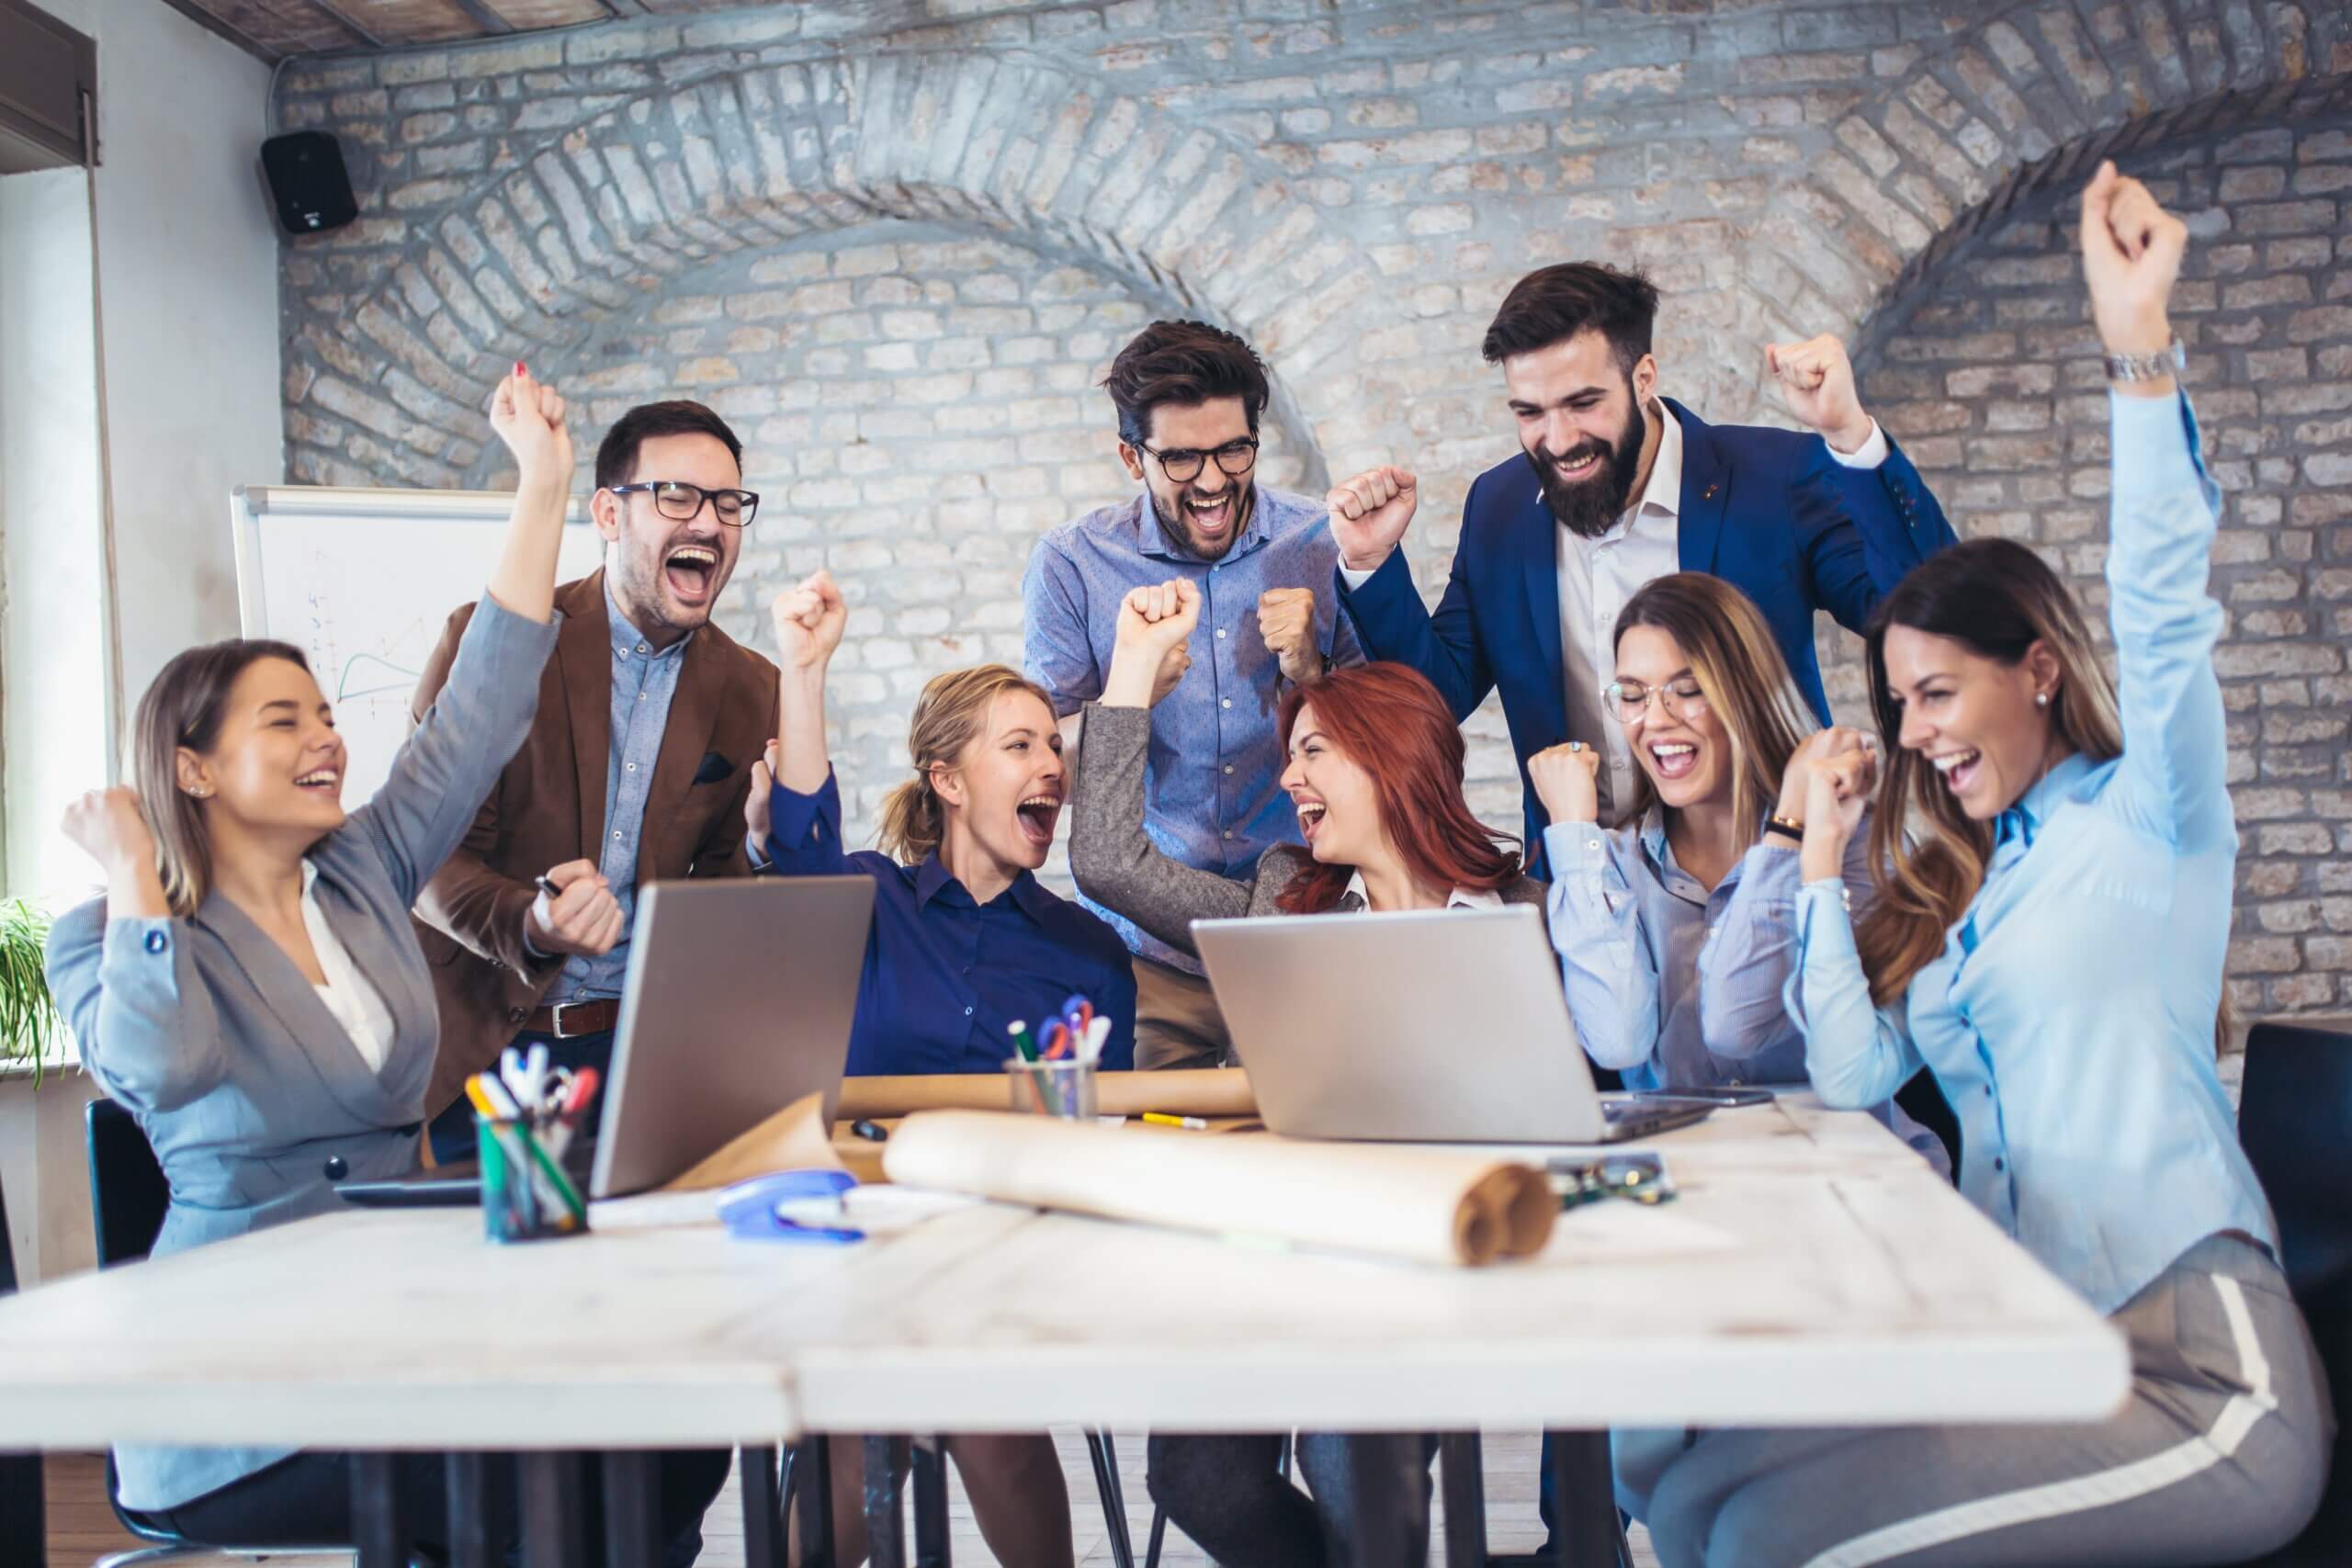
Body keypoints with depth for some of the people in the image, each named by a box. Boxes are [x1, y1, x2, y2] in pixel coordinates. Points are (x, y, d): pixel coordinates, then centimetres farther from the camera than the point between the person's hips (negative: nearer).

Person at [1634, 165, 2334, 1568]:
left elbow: (2166, 612, -17)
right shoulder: (1949, 884, 20)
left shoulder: (2147, 821, 2)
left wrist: (2141, 351, -27)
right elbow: (1852, 1071, 10)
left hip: (2193, 1359, -7)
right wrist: (1823, 864, 9)